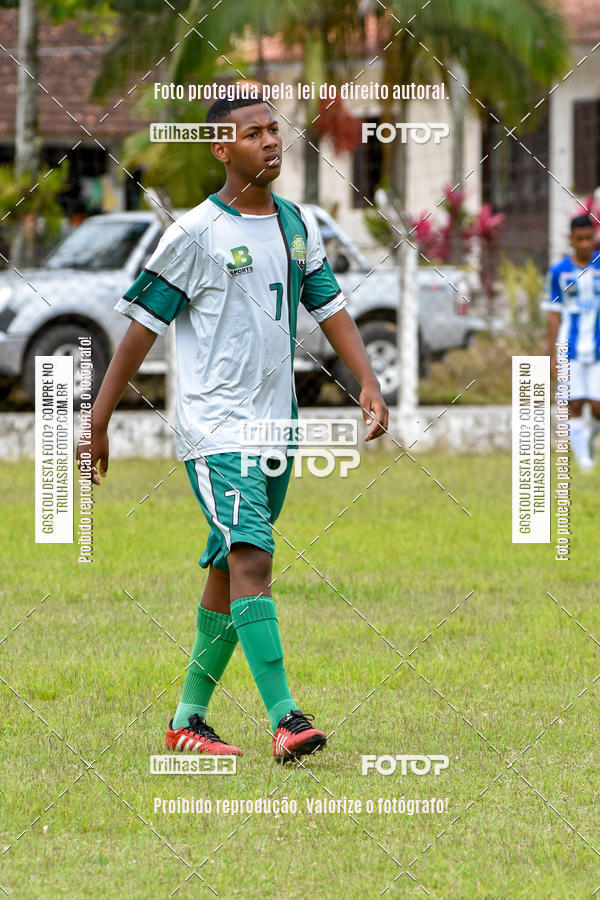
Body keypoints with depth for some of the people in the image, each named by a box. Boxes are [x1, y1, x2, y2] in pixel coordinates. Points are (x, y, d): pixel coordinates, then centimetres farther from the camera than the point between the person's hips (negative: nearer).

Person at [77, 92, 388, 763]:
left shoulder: (298, 225, 11)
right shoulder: (194, 234, -7)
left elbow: (329, 307, 18)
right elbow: (141, 326, -4)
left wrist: (368, 383, 3)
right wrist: (98, 423, -3)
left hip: (275, 428, 7)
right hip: (215, 428, -7)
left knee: (229, 571, 11)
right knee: (252, 558, -19)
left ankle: (188, 717, 21)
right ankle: (284, 718, -27)